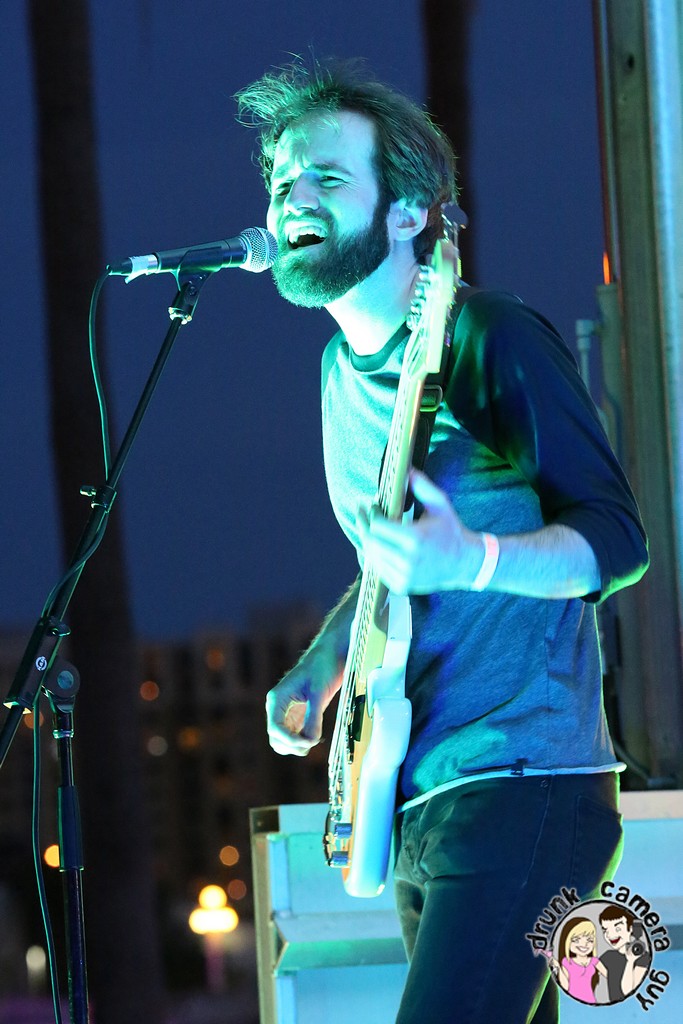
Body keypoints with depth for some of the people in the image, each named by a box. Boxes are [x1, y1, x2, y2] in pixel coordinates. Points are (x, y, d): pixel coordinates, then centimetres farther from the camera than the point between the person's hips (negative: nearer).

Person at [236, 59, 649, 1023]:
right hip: (419, 800, 9)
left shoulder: (491, 339, -10)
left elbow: (618, 538, -14)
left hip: (522, 788, -9)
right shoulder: (344, 372, 15)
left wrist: (473, 561, -31)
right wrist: (315, 675, 14)